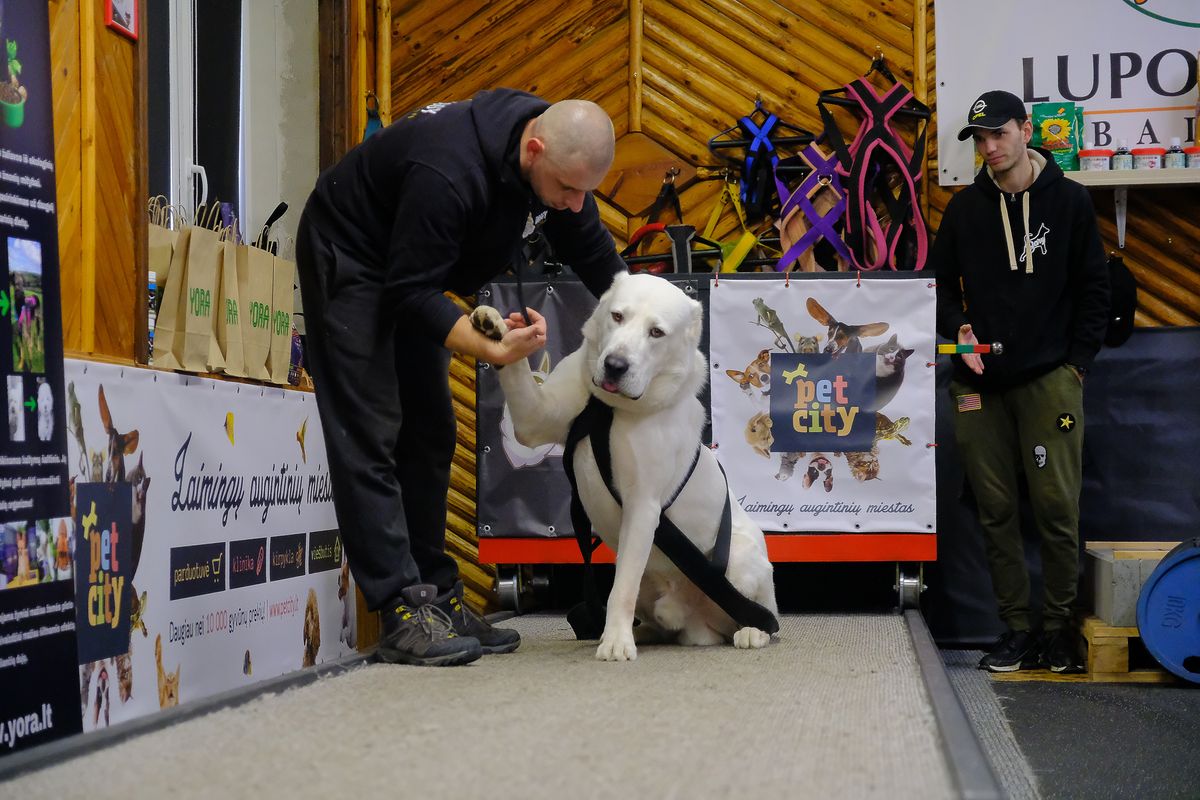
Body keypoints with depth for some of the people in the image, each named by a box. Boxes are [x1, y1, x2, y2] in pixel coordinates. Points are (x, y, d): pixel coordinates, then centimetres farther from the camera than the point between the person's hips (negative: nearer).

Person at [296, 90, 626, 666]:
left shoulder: (562, 157, -12)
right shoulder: (449, 170, -38)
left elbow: (595, 255, 2)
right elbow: (412, 291, -34)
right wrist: (493, 350, -42)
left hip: (412, 274, 9)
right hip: (349, 258, -9)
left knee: (428, 435, 7)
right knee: (369, 435, -13)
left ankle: (436, 596, 11)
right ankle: (401, 611, -16)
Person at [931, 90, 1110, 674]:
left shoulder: (1069, 201, 4)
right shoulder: (965, 208, 10)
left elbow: (1094, 290, 6)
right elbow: (941, 285, 16)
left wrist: (1076, 363, -1)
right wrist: (958, 330, -2)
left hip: (1050, 379, -2)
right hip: (980, 383, 3)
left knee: (1056, 507, -6)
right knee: (995, 510, 2)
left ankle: (1058, 627, 5)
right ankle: (1016, 630, 9)